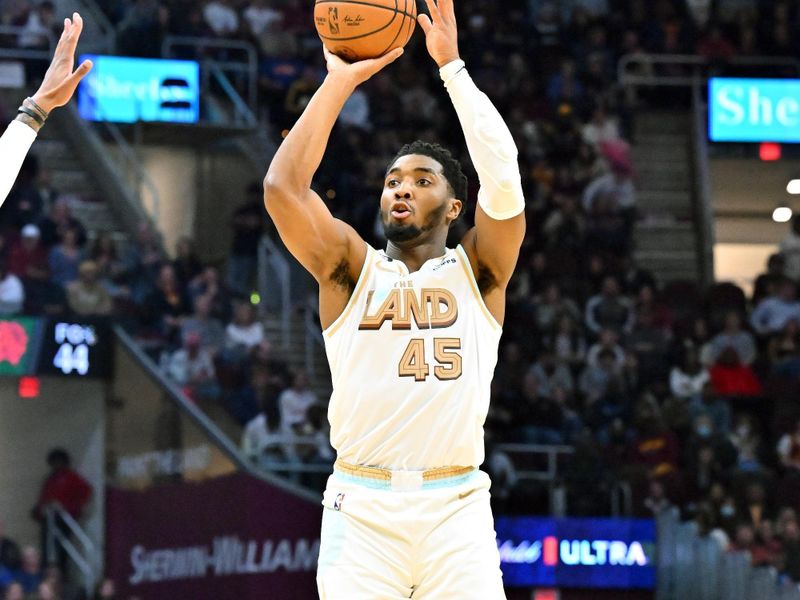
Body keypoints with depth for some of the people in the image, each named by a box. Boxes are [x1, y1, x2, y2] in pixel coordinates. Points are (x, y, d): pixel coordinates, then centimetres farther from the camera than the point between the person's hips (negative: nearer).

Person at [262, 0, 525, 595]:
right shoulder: (351, 267, 12)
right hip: (361, 506, 0)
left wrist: (453, 66, -4)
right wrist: (340, 81, 0)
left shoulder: (476, 272, 11)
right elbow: (283, 186, -3)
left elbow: (503, 177, -6)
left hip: (457, 505, 0)